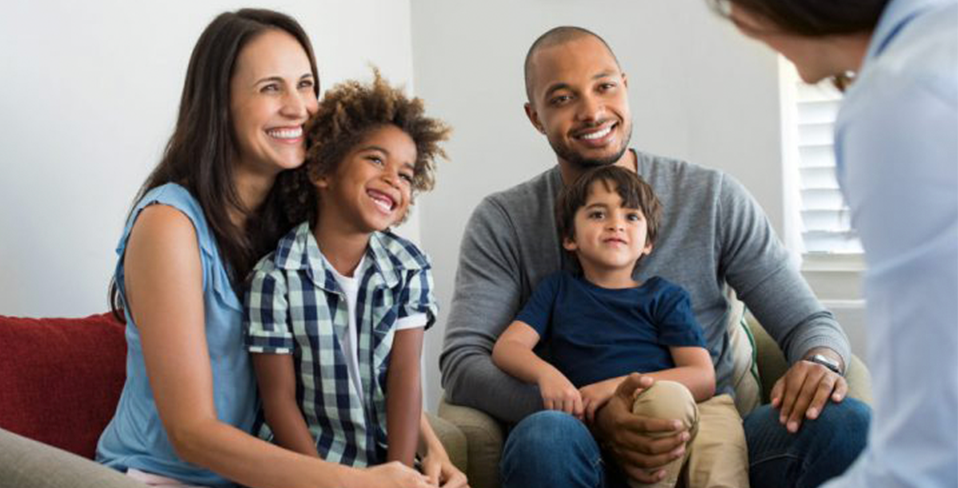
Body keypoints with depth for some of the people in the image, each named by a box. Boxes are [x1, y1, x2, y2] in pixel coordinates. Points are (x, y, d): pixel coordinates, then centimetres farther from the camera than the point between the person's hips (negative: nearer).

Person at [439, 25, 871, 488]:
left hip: (712, 432, 2)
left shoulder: (713, 198, 7)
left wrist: (821, 362, -19)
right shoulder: (503, 222, 4)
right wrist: (592, 415, -23)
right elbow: (461, 362, -7)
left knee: (847, 421, -26)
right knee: (542, 435, -37)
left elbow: (807, 321, 8)